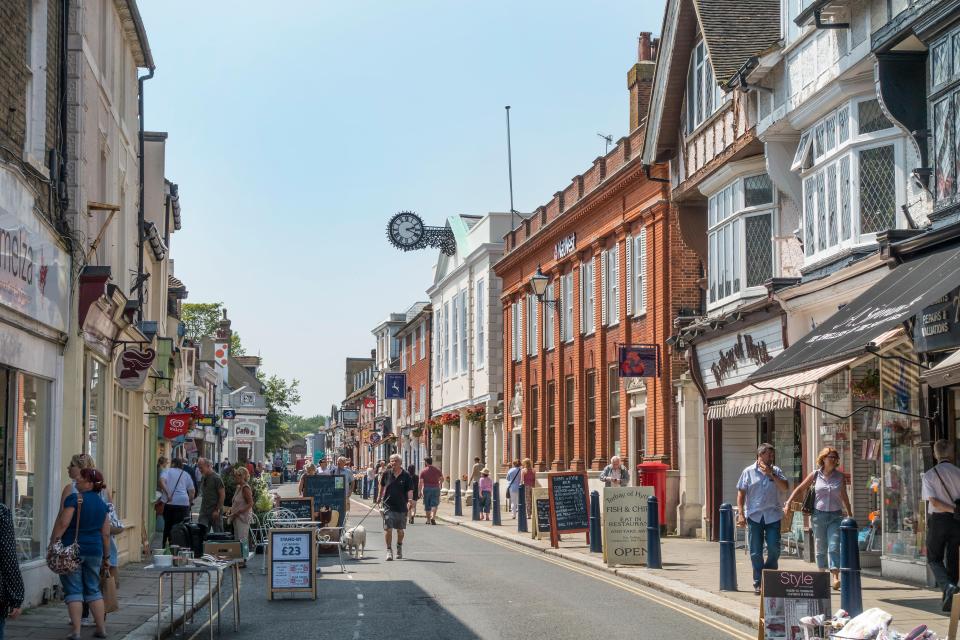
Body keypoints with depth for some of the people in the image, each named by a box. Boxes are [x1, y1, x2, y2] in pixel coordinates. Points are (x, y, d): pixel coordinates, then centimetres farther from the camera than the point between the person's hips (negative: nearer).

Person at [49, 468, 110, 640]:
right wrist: (106, 557, 17)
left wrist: (52, 544, -11)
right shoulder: (102, 503, 9)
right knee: (93, 589, 15)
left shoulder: (74, 499, -10)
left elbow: (63, 524, -17)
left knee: (73, 590, -1)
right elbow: (106, 534, 11)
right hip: (94, 550, 5)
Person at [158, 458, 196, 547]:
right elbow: (192, 490, 15)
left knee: (167, 525, 9)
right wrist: (190, 501, 25)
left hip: (170, 502, -2)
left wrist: (167, 494, -15)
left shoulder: (167, 471, 8)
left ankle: (164, 545, 11)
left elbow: (162, 480, -13)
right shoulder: (186, 474, 17)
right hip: (184, 502, 2)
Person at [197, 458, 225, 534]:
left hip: (215, 512, -6)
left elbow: (222, 495, -12)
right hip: (204, 512, 6)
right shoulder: (203, 478, 12)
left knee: (218, 533, 2)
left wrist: (217, 510, -16)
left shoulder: (216, 478, -10)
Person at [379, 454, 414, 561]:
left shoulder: (406, 476, -6)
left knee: (400, 529, 15)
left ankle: (399, 548, 37)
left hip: (401, 506, 0)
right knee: (388, 529, -10)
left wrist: (410, 500, -27)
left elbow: (410, 490, -11)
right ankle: (389, 550, -4)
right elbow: (382, 485, 18)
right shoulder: (387, 473, 1)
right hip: (388, 505, 0)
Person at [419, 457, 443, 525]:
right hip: (435, 488, 1)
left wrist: (420, 491, -6)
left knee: (427, 505, 11)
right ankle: (433, 517, -21)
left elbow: (421, 482, -9)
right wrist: (439, 485, 28)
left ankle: (428, 520, 17)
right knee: (434, 504, 0)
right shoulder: (437, 470, 3)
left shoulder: (423, 471, -5)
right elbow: (442, 479, 12)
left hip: (426, 489, -1)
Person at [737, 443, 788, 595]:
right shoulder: (749, 472, 3)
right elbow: (741, 493, 3)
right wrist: (741, 514, -5)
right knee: (756, 552, 2)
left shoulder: (776, 471, 8)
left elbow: (784, 487, -5)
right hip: (754, 516, -1)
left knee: (774, 549, -4)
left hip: (773, 515, 1)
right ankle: (758, 583, 12)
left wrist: (771, 474, -12)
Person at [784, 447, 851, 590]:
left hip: (836, 515, 0)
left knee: (834, 546, -13)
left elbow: (844, 497, 14)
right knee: (821, 548, 8)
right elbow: (799, 489, 8)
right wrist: (788, 504, 0)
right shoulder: (816, 475, 2)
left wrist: (850, 515, 18)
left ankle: (836, 577, -22)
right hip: (819, 514, 1)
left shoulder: (839, 476, 5)